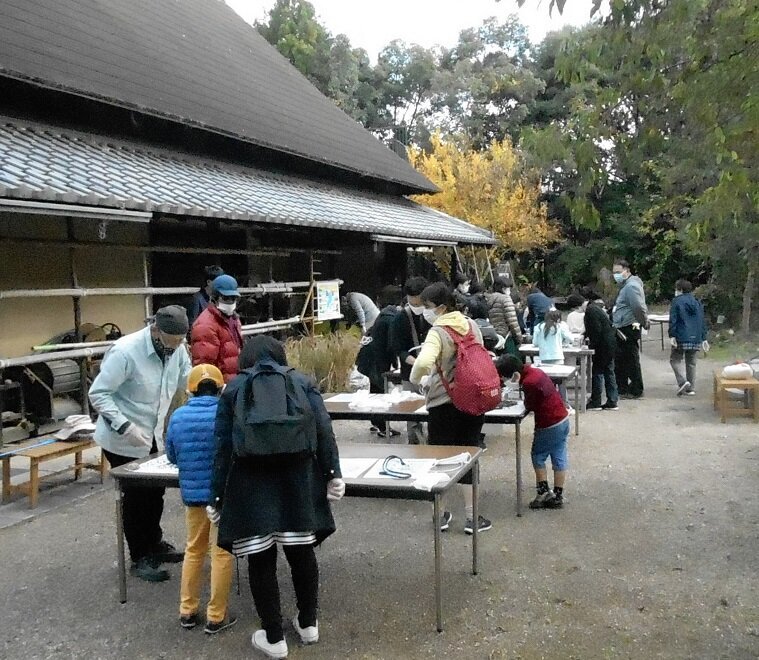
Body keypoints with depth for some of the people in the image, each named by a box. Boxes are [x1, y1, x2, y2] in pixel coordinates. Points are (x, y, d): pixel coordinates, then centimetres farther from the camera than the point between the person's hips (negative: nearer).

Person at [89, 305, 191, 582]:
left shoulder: (177, 349, -7)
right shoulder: (125, 351, -26)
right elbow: (98, 394, -23)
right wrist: (125, 426, -33)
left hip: (152, 436, 7)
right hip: (123, 440, -6)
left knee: (155, 491, 19)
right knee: (136, 497, 5)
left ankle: (154, 543, 40)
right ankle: (140, 558, 22)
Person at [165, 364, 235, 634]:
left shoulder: (178, 416, -5)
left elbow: (171, 456, 6)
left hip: (192, 492, 3)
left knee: (194, 550, 20)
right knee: (221, 553, 8)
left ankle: (187, 611, 27)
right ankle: (216, 616, 14)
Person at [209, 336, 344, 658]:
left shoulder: (233, 388, 12)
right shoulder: (302, 382, 13)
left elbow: (222, 446, 8)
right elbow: (323, 431, 1)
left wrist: (217, 495, 11)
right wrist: (333, 473, 0)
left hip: (251, 484, -1)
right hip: (298, 478, 2)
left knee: (261, 558, 6)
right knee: (301, 551, 15)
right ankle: (308, 623, 29)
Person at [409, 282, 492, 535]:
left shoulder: (438, 332, -17)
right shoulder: (471, 325, 3)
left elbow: (424, 362, -33)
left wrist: (415, 378, -11)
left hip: (444, 404, -5)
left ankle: (441, 514, 20)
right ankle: (471, 517, 17)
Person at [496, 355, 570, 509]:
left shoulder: (529, 382, -25)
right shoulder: (534, 371, 3)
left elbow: (529, 406, -13)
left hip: (549, 425, -9)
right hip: (563, 419, 9)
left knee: (538, 457, 9)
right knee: (559, 458, 12)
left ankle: (544, 492, 11)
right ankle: (558, 496, 19)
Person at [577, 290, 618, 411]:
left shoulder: (591, 310, -19)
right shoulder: (595, 307, 13)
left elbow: (597, 330, -22)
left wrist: (592, 344, -13)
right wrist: (585, 336, 12)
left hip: (603, 345, -10)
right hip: (610, 344, 10)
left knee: (597, 372, -2)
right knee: (608, 371, 12)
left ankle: (595, 402, 3)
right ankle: (612, 402, 16)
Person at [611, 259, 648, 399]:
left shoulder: (631, 286, -16)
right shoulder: (625, 285, 18)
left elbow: (639, 307, -25)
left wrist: (644, 322, -15)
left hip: (629, 329, -11)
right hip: (622, 330, 11)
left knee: (631, 361, -3)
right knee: (620, 361, 15)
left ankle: (636, 391, 6)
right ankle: (623, 390, 24)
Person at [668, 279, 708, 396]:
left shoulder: (677, 302, -4)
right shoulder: (697, 303, 15)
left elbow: (673, 320, -11)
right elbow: (702, 322, 15)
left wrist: (671, 336, -11)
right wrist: (704, 339, 18)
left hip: (681, 338, -5)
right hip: (696, 338, 6)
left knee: (675, 359, 5)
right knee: (691, 363, 12)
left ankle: (683, 381, -14)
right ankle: (690, 388, 12)